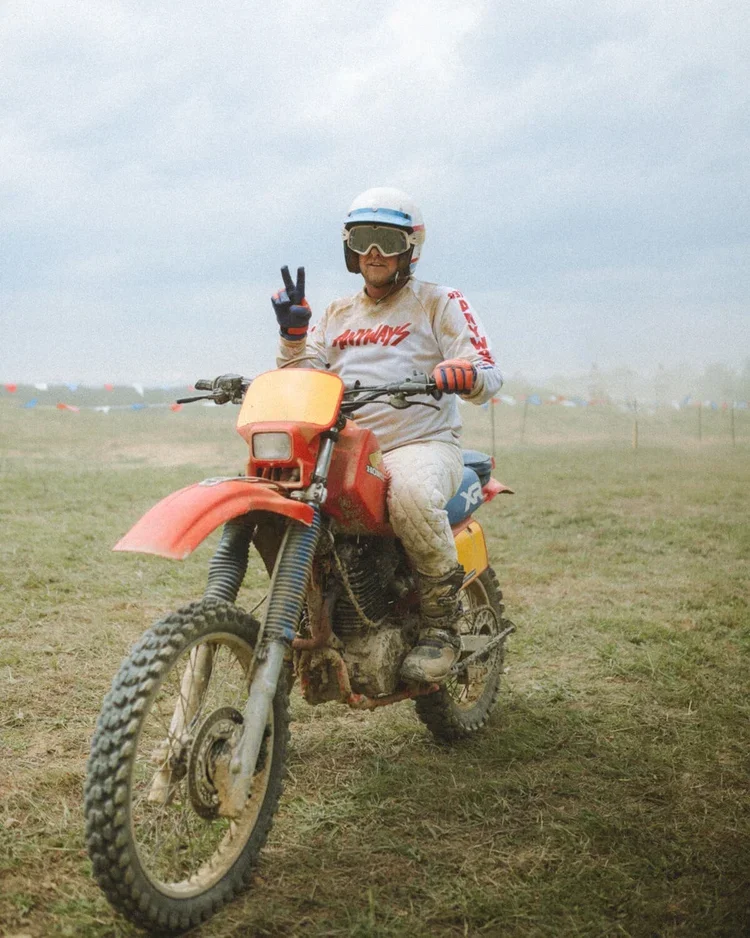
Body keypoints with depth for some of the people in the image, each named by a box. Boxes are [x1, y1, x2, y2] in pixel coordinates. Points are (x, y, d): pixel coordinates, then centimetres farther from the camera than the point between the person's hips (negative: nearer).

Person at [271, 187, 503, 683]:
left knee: (412, 494, -40)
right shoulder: (339, 313, 22)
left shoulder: (439, 302, 6)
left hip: (424, 445, -5)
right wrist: (293, 331, 3)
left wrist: (455, 375, -30)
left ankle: (443, 623, -19)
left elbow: (488, 373, -7)